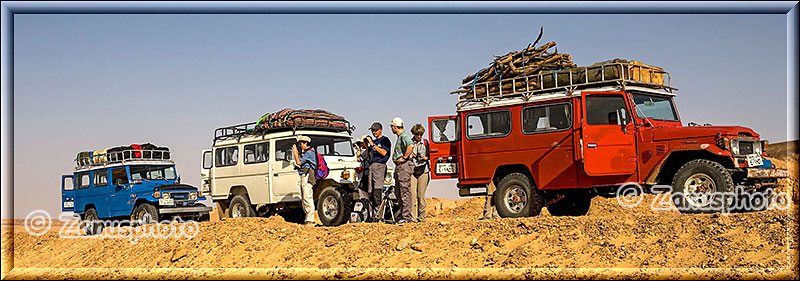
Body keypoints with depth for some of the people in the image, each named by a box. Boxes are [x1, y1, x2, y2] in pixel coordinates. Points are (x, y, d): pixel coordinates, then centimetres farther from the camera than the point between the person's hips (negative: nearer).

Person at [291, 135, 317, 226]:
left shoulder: (309, 152, -10)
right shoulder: (306, 153, 22)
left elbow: (299, 162, -13)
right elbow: (299, 162, 24)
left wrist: (295, 152, -2)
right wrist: (298, 153, 19)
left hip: (307, 177, -11)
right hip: (303, 177, 11)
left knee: (308, 198, -14)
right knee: (304, 199, 12)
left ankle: (310, 221, -17)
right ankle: (308, 219, 15)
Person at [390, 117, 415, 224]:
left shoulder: (404, 136, -12)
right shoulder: (399, 136, 21)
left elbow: (411, 146, -31)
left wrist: (404, 158, -23)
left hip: (404, 165, -11)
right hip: (399, 167, 11)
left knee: (405, 192, -10)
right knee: (398, 192, 12)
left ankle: (407, 217, -10)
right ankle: (403, 214, 16)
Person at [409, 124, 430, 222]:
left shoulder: (425, 142, 12)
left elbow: (429, 154, 17)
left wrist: (425, 158, -4)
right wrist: (409, 156, -8)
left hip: (423, 170, 1)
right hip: (412, 170, -1)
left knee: (421, 195, -2)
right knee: (412, 194, -10)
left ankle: (421, 217, 4)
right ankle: (413, 217, -10)